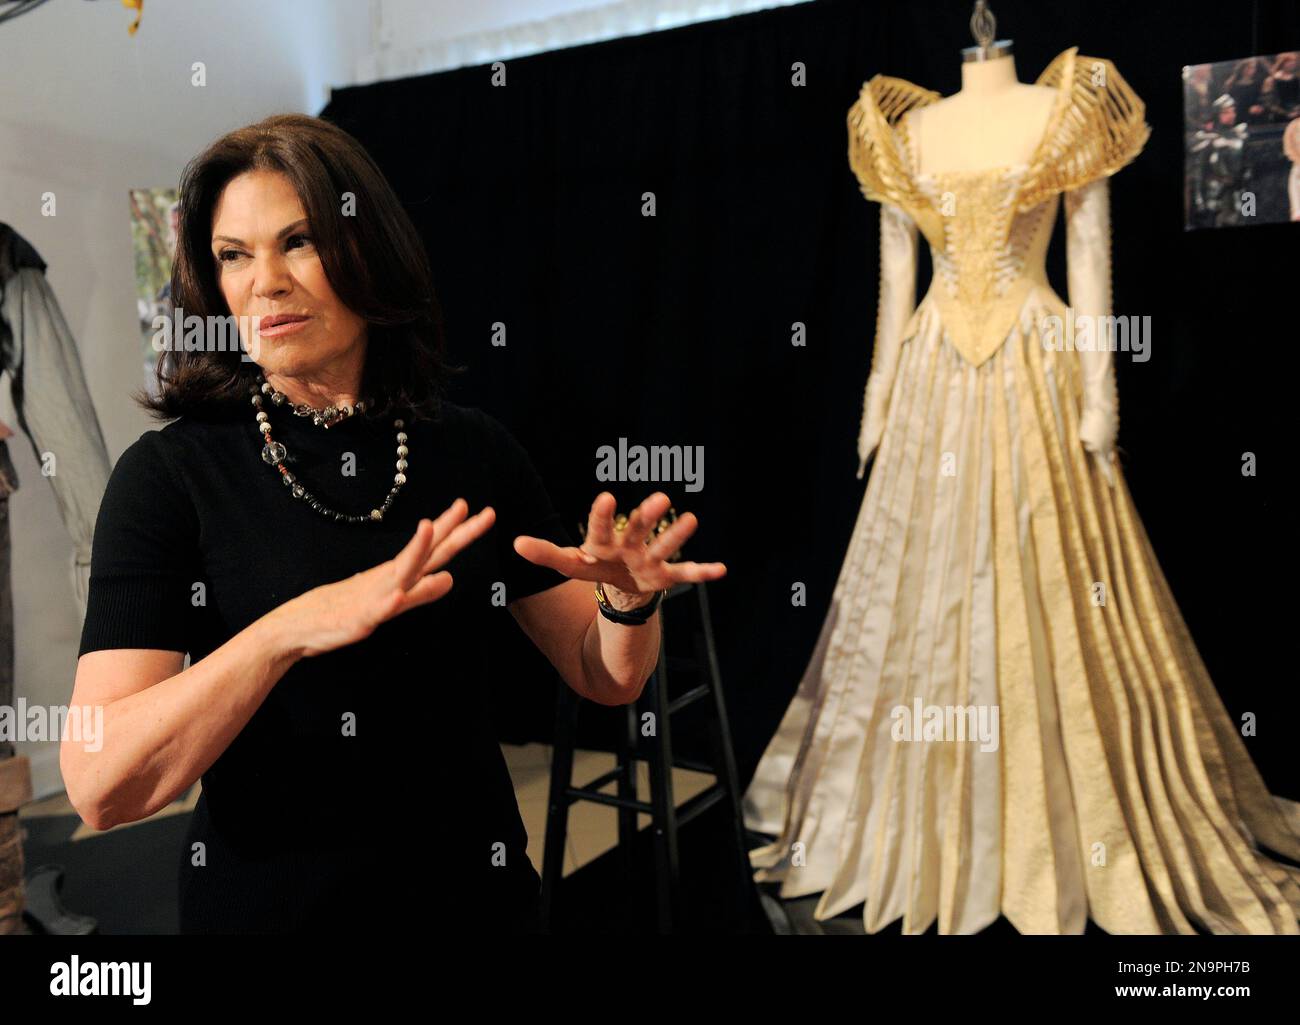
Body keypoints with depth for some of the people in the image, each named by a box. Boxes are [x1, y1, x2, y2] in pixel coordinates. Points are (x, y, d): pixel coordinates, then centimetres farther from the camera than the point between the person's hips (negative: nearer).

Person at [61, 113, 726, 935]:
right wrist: (288, 630, -33)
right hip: (267, 902, -2)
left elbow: (607, 677, 0)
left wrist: (628, 599, -21)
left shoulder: (476, 450, -5)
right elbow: (100, 787, -20)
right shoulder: (168, 471, -12)